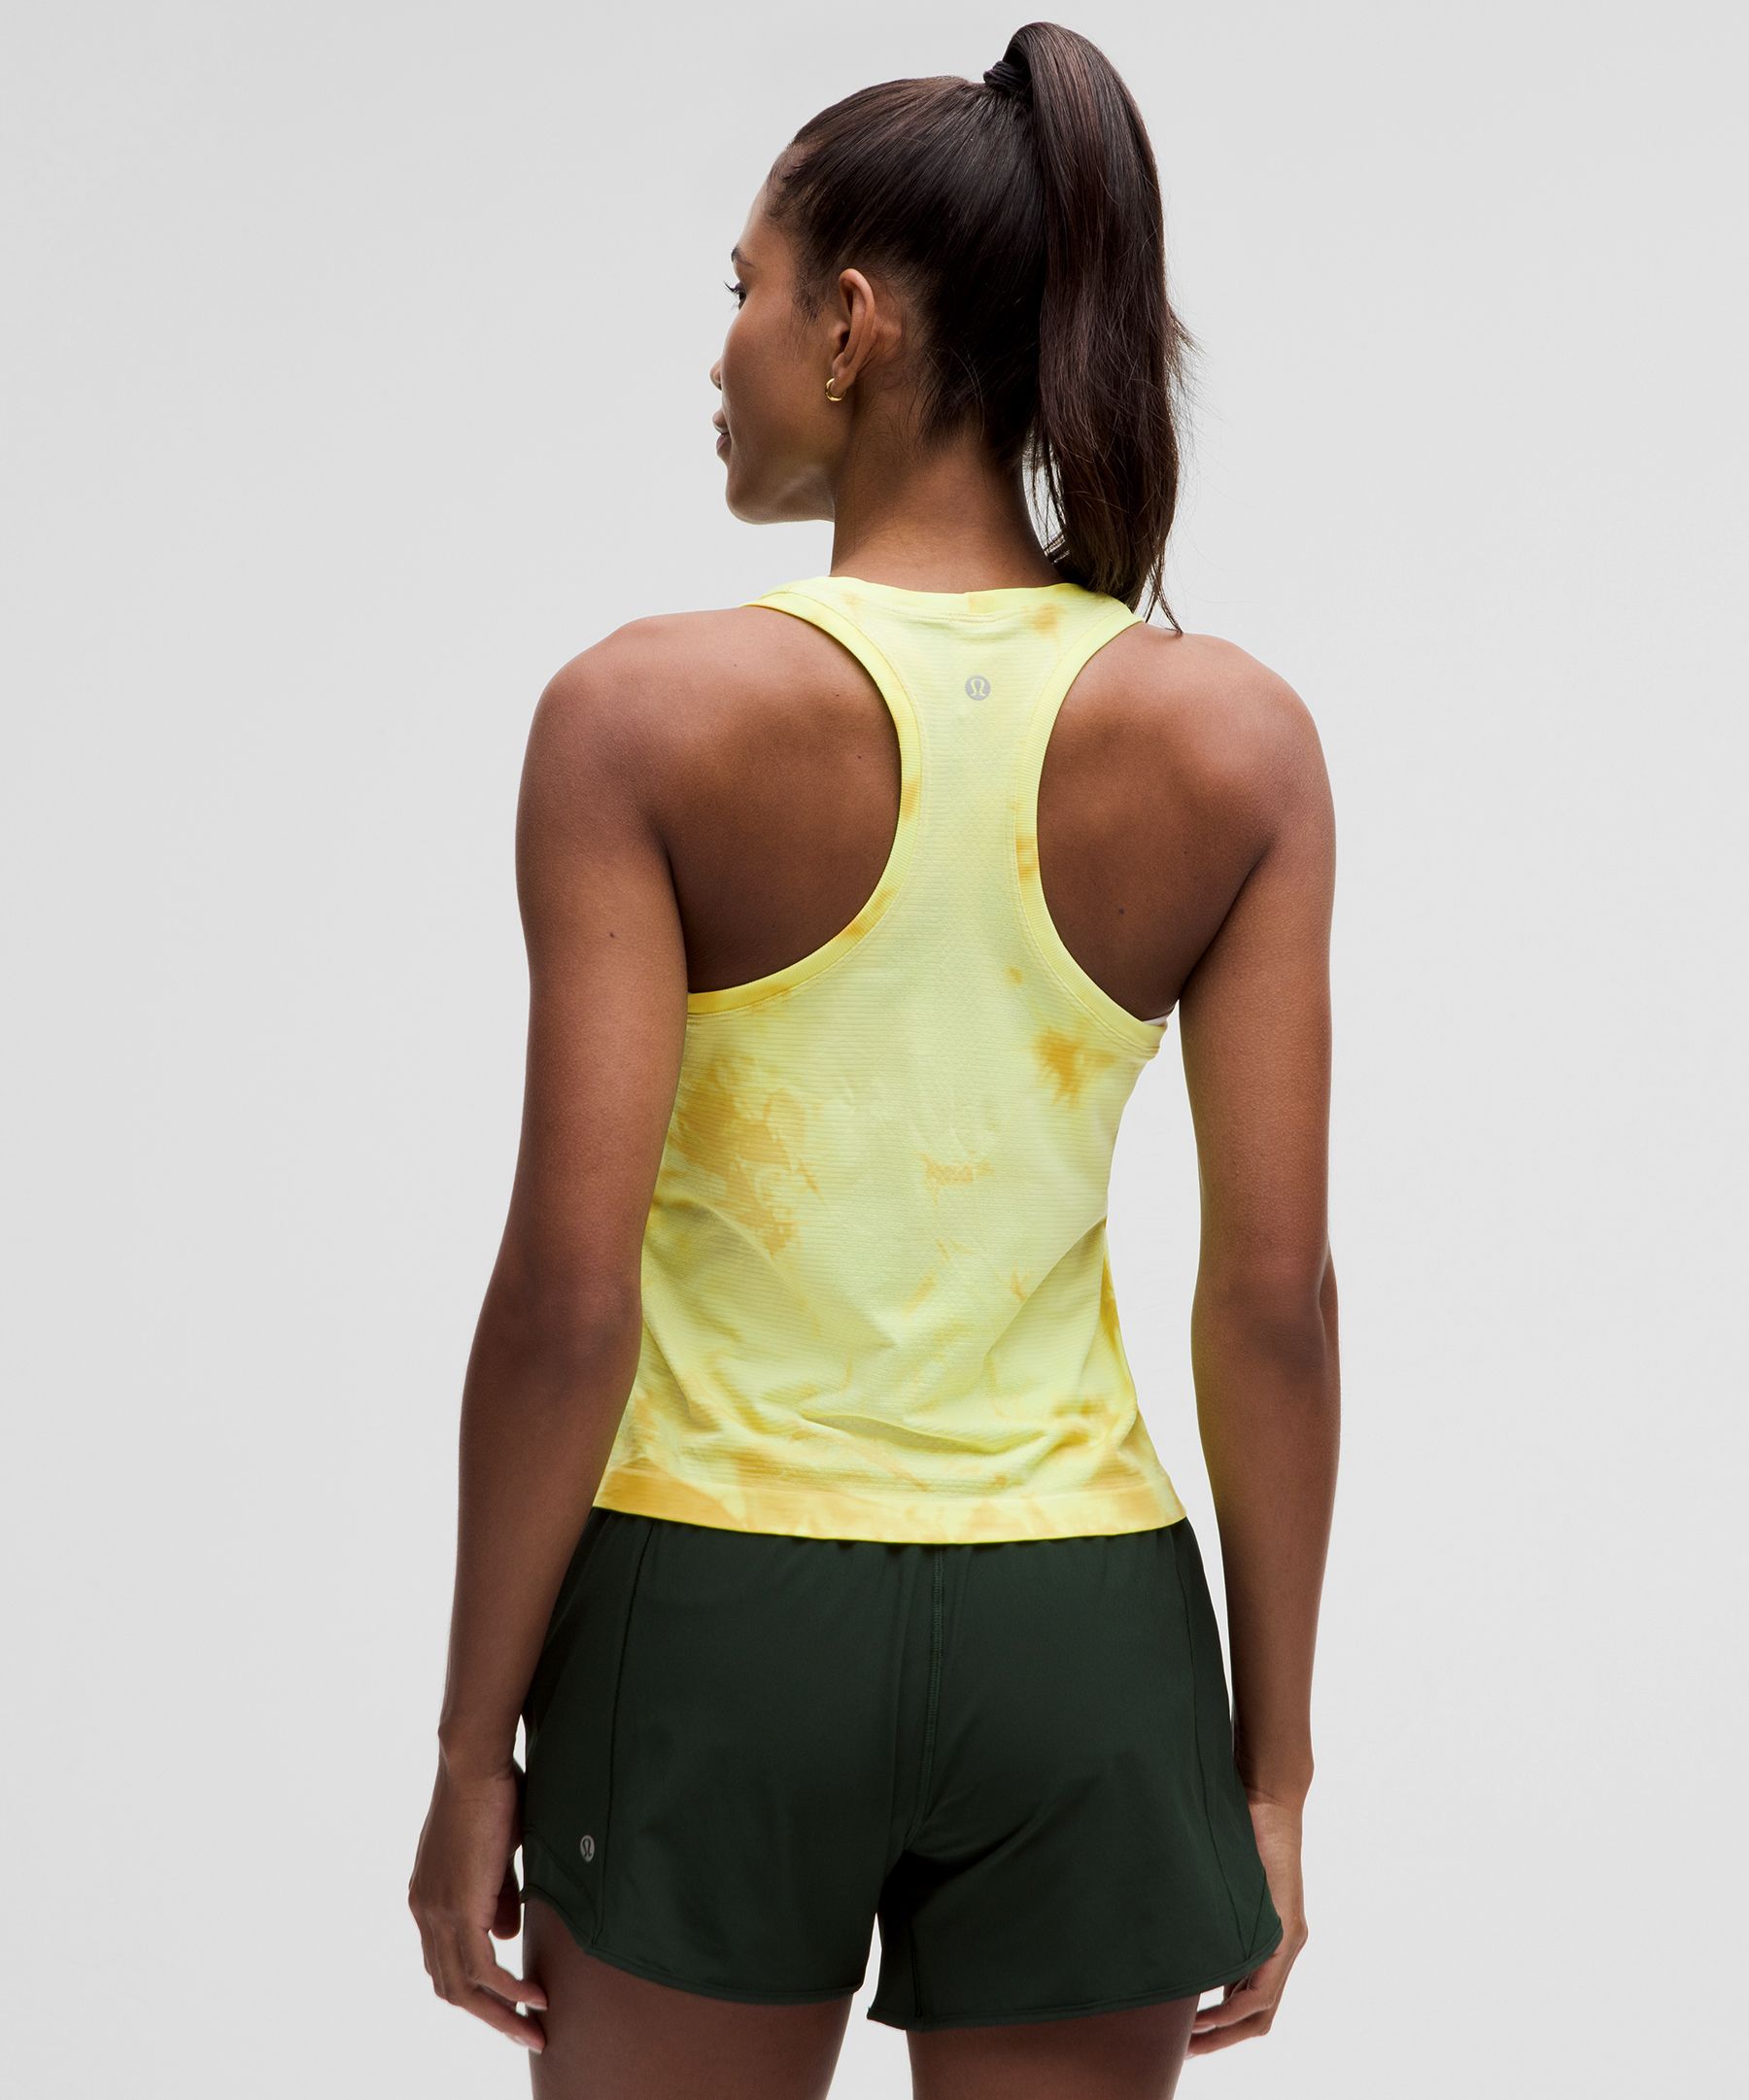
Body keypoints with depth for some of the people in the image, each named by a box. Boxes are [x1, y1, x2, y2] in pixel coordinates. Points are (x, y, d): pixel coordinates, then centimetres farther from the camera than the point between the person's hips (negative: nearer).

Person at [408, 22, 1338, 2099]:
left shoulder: (651, 712, -11)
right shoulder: (1233, 738, -4)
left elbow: (567, 1289, -13)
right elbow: (1276, 1293, -5)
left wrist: (473, 1742, -3)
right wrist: (1272, 1756, 5)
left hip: (719, 1616, -2)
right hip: (1081, 1626, 2)